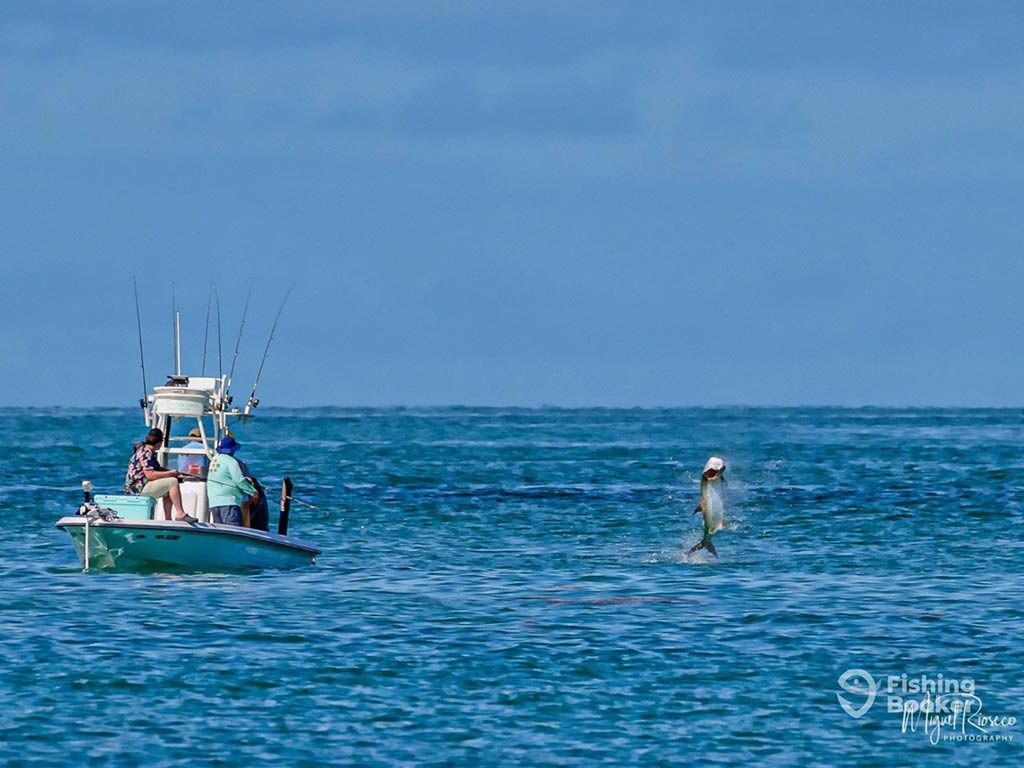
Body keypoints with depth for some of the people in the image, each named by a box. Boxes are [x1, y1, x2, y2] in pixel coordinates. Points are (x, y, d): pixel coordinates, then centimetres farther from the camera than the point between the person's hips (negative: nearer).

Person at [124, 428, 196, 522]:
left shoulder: (149, 452, 16)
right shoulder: (146, 453, -17)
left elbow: (157, 469, 25)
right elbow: (150, 475, -25)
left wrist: (171, 472, 8)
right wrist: (170, 473, -16)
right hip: (139, 487, -11)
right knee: (173, 482, -15)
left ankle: (168, 519, 11)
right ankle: (180, 513, -17)